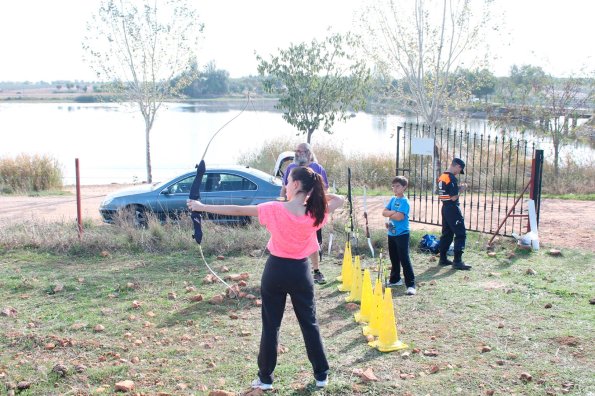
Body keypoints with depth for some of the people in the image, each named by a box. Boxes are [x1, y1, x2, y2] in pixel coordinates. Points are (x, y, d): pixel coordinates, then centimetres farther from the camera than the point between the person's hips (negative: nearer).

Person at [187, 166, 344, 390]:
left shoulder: (275, 210, -16)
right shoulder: (315, 213, -10)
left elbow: (236, 210, -10)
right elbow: (339, 200, 10)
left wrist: (203, 207, -3)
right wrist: (316, 194, 1)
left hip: (276, 270, -1)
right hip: (301, 272, 2)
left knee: (270, 325, 10)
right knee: (309, 323, 14)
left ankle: (266, 378, 18)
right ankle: (322, 375, 21)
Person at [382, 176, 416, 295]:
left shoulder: (404, 201, -12)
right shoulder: (393, 199, 10)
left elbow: (400, 217, -23)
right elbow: (384, 212, 3)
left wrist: (389, 214, -6)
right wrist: (393, 212, -15)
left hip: (402, 234, -8)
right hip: (391, 233, 8)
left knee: (404, 259, -10)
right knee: (394, 258, 18)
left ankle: (411, 284, -9)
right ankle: (395, 279, 32)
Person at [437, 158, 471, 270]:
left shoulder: (442, 177, 10)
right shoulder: (452, 178, -19)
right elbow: (454, 197, -21)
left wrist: (457, 188, 14)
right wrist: (461, 189, -5)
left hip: (445, 208, 9)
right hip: (453, 209, -9)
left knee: (446, 233, 15)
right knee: (461, 234, -5)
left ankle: (443, 259, 18)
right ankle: (457, 261, -8)